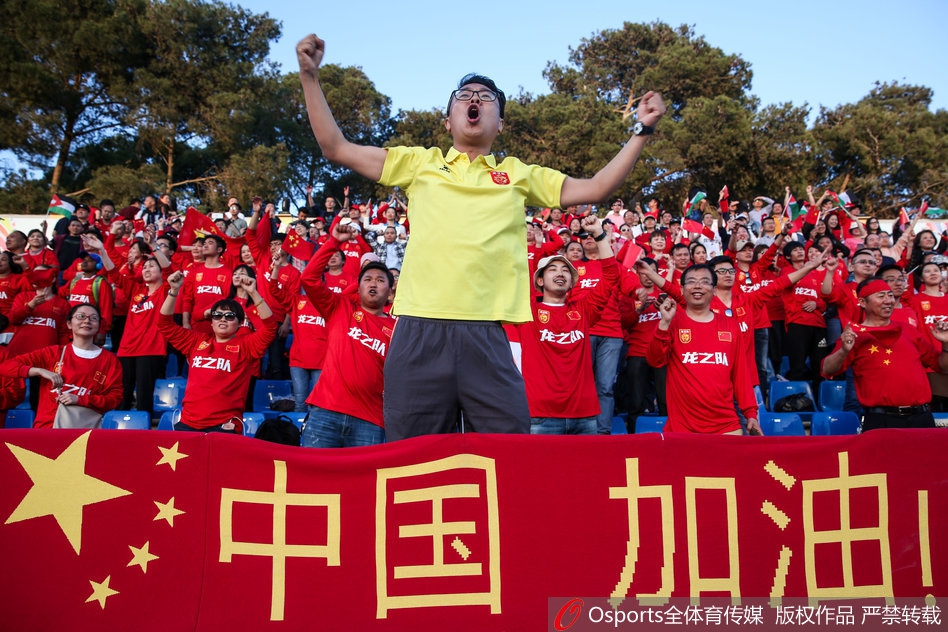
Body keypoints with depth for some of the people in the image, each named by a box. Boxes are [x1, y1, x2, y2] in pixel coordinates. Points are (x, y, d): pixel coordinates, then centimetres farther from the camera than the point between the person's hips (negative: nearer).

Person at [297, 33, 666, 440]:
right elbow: (335, 149, 16)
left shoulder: (519, 174, 19)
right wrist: (310, 76, 10)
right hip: (420, 329, 0)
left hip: (487, 333, 0)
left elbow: (595, 188, 15)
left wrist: (642, 130, 12)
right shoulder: (420, 163, 17)